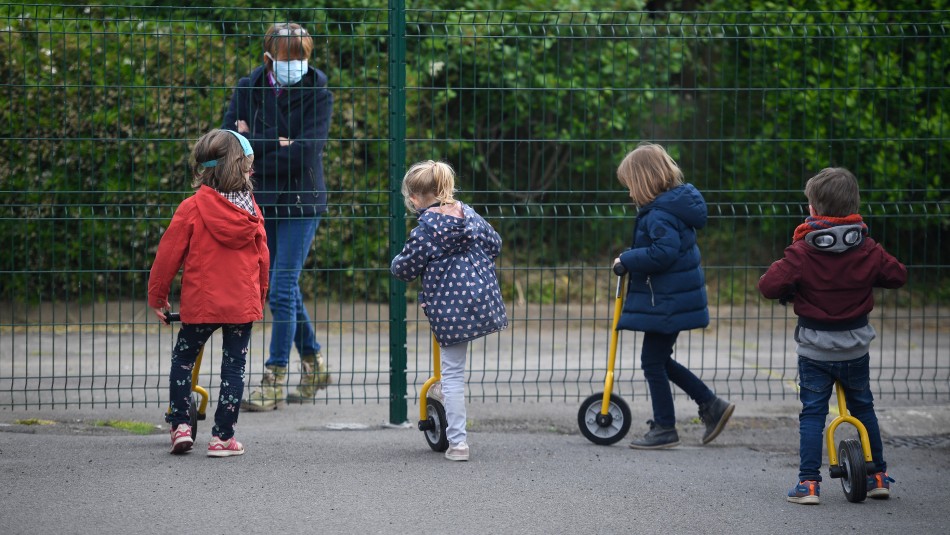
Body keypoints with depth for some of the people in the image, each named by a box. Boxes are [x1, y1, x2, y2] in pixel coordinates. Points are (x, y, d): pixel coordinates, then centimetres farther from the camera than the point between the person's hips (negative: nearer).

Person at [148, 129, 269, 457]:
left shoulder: (192, 208, -9)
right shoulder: (250, 211, 0)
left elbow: (169, 254, -5)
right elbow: (262, 258, 9)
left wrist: (157, 297, 7)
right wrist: (259, 300, 23)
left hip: (200, 303, -2)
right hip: (243, 304, 2)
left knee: (183, 359, 16)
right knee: (234, 366, 8)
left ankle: (180, 425, 9)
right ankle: (222, 437, 7)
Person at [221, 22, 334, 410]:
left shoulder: (318, 95, -8)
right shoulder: (248, 89, 2)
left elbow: (305, 152, -18)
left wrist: (254, 154, -11)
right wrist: (274, 144, -18)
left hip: (300, 202, -4)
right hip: (260, 203, 4)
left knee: (282, 291, -9)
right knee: (286, 288, 14)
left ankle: (274, 380, -4)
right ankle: (313, 364, 32)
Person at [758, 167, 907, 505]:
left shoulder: (802, 253, -16)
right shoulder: (868, 251, -6)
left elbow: (769, 286, -19)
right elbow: (898, 275, 6)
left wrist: (783, 282, 3)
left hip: (814, 349, -3)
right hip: (855, 347, 3)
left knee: (812, 414, 4)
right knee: (863, 408, 19)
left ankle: (808, 482, -2)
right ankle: (878, 475, 24)